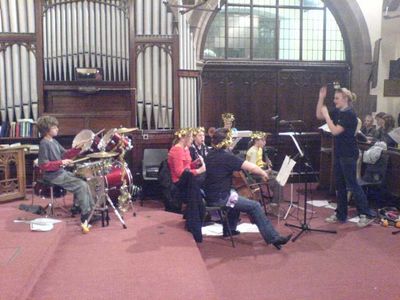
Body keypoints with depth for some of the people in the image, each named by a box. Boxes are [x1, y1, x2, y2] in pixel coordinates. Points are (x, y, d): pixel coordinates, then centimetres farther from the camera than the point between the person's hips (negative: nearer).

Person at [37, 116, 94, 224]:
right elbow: (43, 165, -22)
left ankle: (91, 208, 14)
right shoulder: (44, 144, -17)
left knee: (84, 181, 9)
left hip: (61, 172, 10)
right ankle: (86, 215, -9)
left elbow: (65, 155, 15)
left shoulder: (54, 141, 11)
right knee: (81, 185, -16)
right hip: (53, 176, -10)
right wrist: (61, 163, -26)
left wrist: (77, 149, 0)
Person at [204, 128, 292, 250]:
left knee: (237, 197, 33)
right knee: (255, 206, -6)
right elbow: (251, 167, -18)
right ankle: (273, 238, -3)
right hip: (220, 198, -9)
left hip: (210, 196, 9)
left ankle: (230, 229, 38)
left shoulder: (211, 154, 7)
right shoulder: (227, 156, -18)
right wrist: (263, 173, 1)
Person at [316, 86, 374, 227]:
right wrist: (321, 98, 5)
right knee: (340, 185, 12)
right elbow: (319, 116, 13)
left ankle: (366, 215, 3)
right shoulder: (337, 112, 9)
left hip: (349, 154, -9)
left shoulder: (350, 114, -16)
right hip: (339, 153, 9)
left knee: (352, 184, -5)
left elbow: (335, 131, -22)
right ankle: (341, 215, 21)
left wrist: (327, 115, -17)